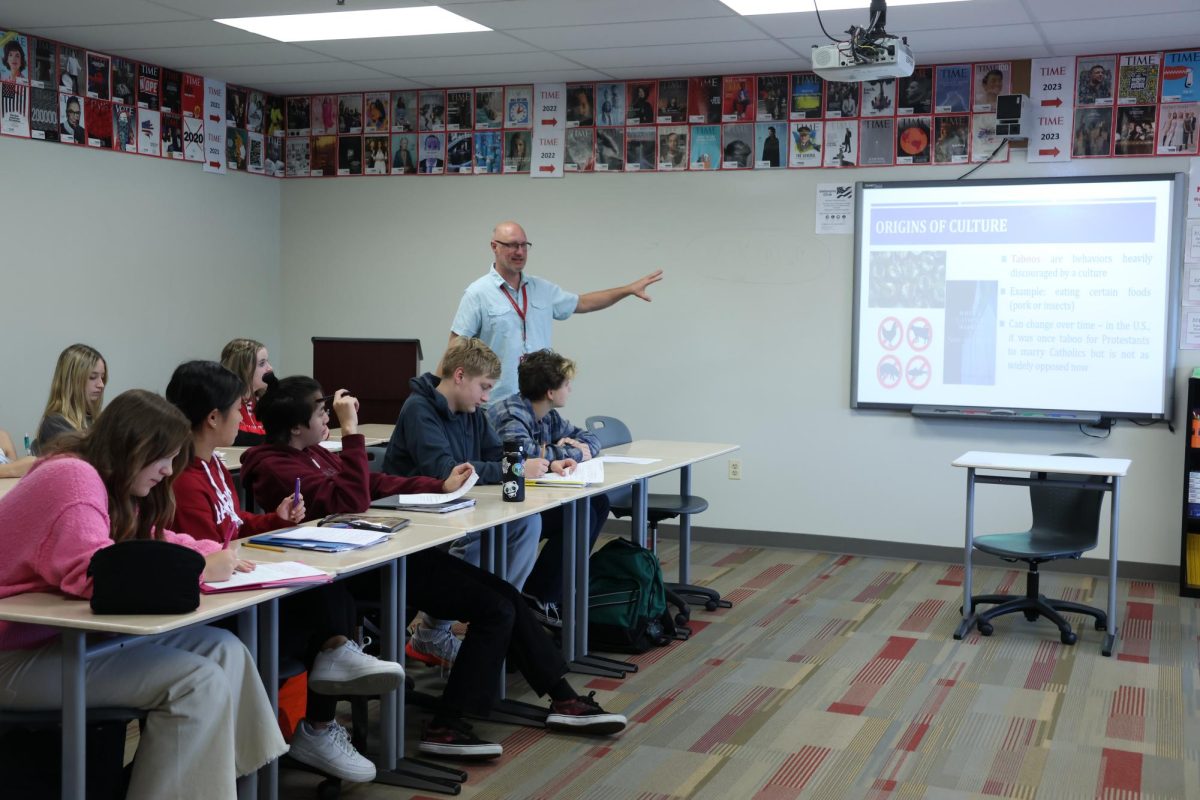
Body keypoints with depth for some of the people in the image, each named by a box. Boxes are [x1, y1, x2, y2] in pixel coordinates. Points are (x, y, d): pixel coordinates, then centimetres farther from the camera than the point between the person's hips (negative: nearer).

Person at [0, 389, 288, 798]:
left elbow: (149, 543, 21)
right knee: (198, 682, -21)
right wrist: (199, 570, -25)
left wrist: (214, 553, 0)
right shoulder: (73, 478, -20)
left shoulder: (111, 484, 11)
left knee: (224, 650, -3)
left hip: (69, 632, 10)